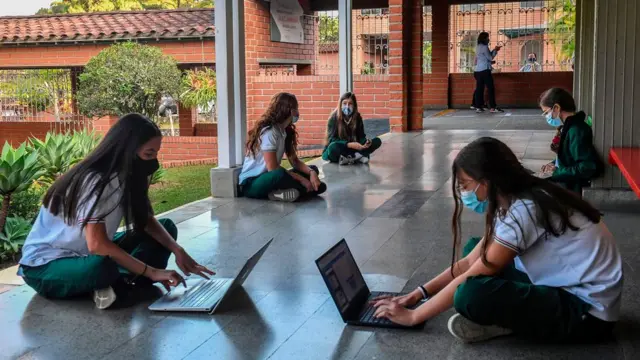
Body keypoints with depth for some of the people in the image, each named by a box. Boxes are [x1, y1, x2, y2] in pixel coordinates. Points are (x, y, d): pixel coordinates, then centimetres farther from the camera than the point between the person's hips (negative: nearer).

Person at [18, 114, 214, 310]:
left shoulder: (124, 176, -2)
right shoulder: (94, 181, -27)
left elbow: (146, 220, 2)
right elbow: (97, 244, -33)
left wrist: (177, 250, -15)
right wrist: (151, 272, -30)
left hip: (88, 254, 10)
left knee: (167, 227, 1)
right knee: (101, 267, -45)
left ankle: (123, 282, -17)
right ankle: (124, 282, -12)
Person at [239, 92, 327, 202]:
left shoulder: (286, 131, 6)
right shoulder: (268, 132, -20)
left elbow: (295, 161, 6)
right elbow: (273, 168, -24)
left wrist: (312, 172, -13)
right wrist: (301, 179, -20)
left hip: (269, 179, 9)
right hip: (251, 183, -9)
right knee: (279, 175, -41)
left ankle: (279, 192, -16)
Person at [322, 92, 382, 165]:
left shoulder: (357, 117, -2)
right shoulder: (334, 118, -14)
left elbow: (361, 136, -1)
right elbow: (332, 140, -21)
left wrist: (366, 142, -26)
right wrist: (350, 144, -34)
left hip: (352, 149, 5)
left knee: (377, 141, -12)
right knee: (334, 147, -40)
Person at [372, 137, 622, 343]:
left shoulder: (524, 210, -24)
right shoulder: (514, 202, 5)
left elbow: (469, 280, -20)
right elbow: (468, 263, 10)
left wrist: (412, 316, -11)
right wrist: (417, 295, 4)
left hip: (588, 311, -10)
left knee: (471, 295, -30)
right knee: (476, 250, 13)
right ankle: (515, 316, -1)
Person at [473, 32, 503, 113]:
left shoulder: (478, 47, 15)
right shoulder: (484, 47, -11)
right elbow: (490, 57, -6)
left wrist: (494, 50, 16)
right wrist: (495, 50, 6)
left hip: (478, 70, 8)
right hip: (485, 70, -8)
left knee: (479, 88, 6)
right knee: (491, 88, -6)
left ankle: (478, 107, 3)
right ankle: (493, 107, -9)